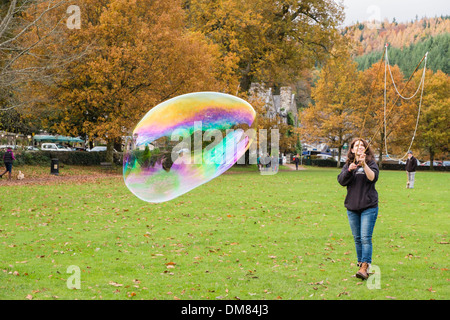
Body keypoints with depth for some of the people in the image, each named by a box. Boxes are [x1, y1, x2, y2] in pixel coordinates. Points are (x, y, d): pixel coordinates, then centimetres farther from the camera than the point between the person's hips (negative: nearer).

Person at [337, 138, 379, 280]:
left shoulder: (371, 163, 0)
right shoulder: (348, 165, 10)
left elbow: (373, 177, -17)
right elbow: (341, 181, -3)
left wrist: (364, 164, -29)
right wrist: (349, 170, -20)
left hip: (369, 206, -4)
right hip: (352, 207, 4)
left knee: (366, 238, -12)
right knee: (357, 238, 10)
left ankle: (365, 267, -16)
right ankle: (360, 264, 19)